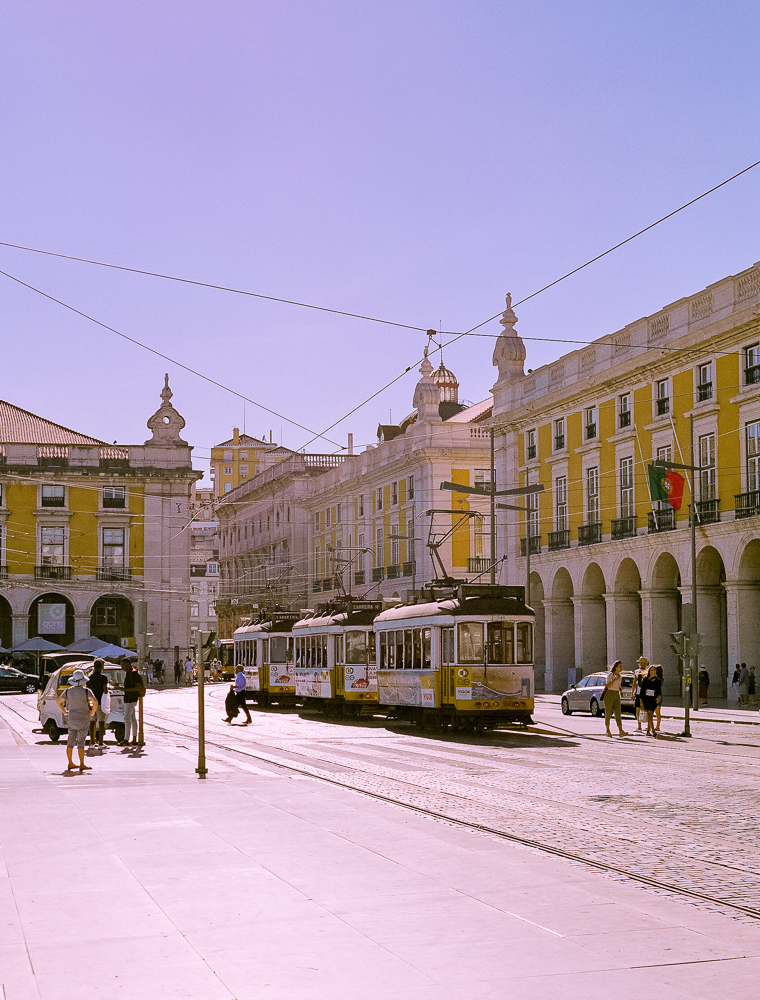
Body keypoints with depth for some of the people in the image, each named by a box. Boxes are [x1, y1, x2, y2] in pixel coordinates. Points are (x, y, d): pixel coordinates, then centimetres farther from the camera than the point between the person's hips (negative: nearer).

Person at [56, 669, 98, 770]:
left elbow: (58, 702, 8)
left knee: (70, 742, 11)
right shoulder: (86, 691, -11)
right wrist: (92, 712, -10)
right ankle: (82, 765, -1)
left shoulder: (68, 691, 4)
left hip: (71, 719, 5)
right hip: (83, 719, -5)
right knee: (81, 742, -3)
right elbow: (95, 702, -23)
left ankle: (70, 763, 17)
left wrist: (65, 712, 14)